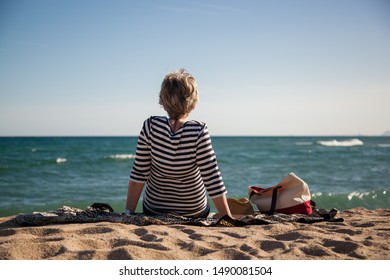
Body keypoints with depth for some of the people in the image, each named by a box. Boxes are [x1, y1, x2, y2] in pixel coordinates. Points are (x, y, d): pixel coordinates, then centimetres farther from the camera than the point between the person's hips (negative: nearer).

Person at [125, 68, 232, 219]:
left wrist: (128, 213, -5)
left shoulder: (150, 127, -20)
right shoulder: (199, 132, -25)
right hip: (195, 213, -1)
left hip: (154, 210, 1)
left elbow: (138, 176, -13)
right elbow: (214, 183, -23)